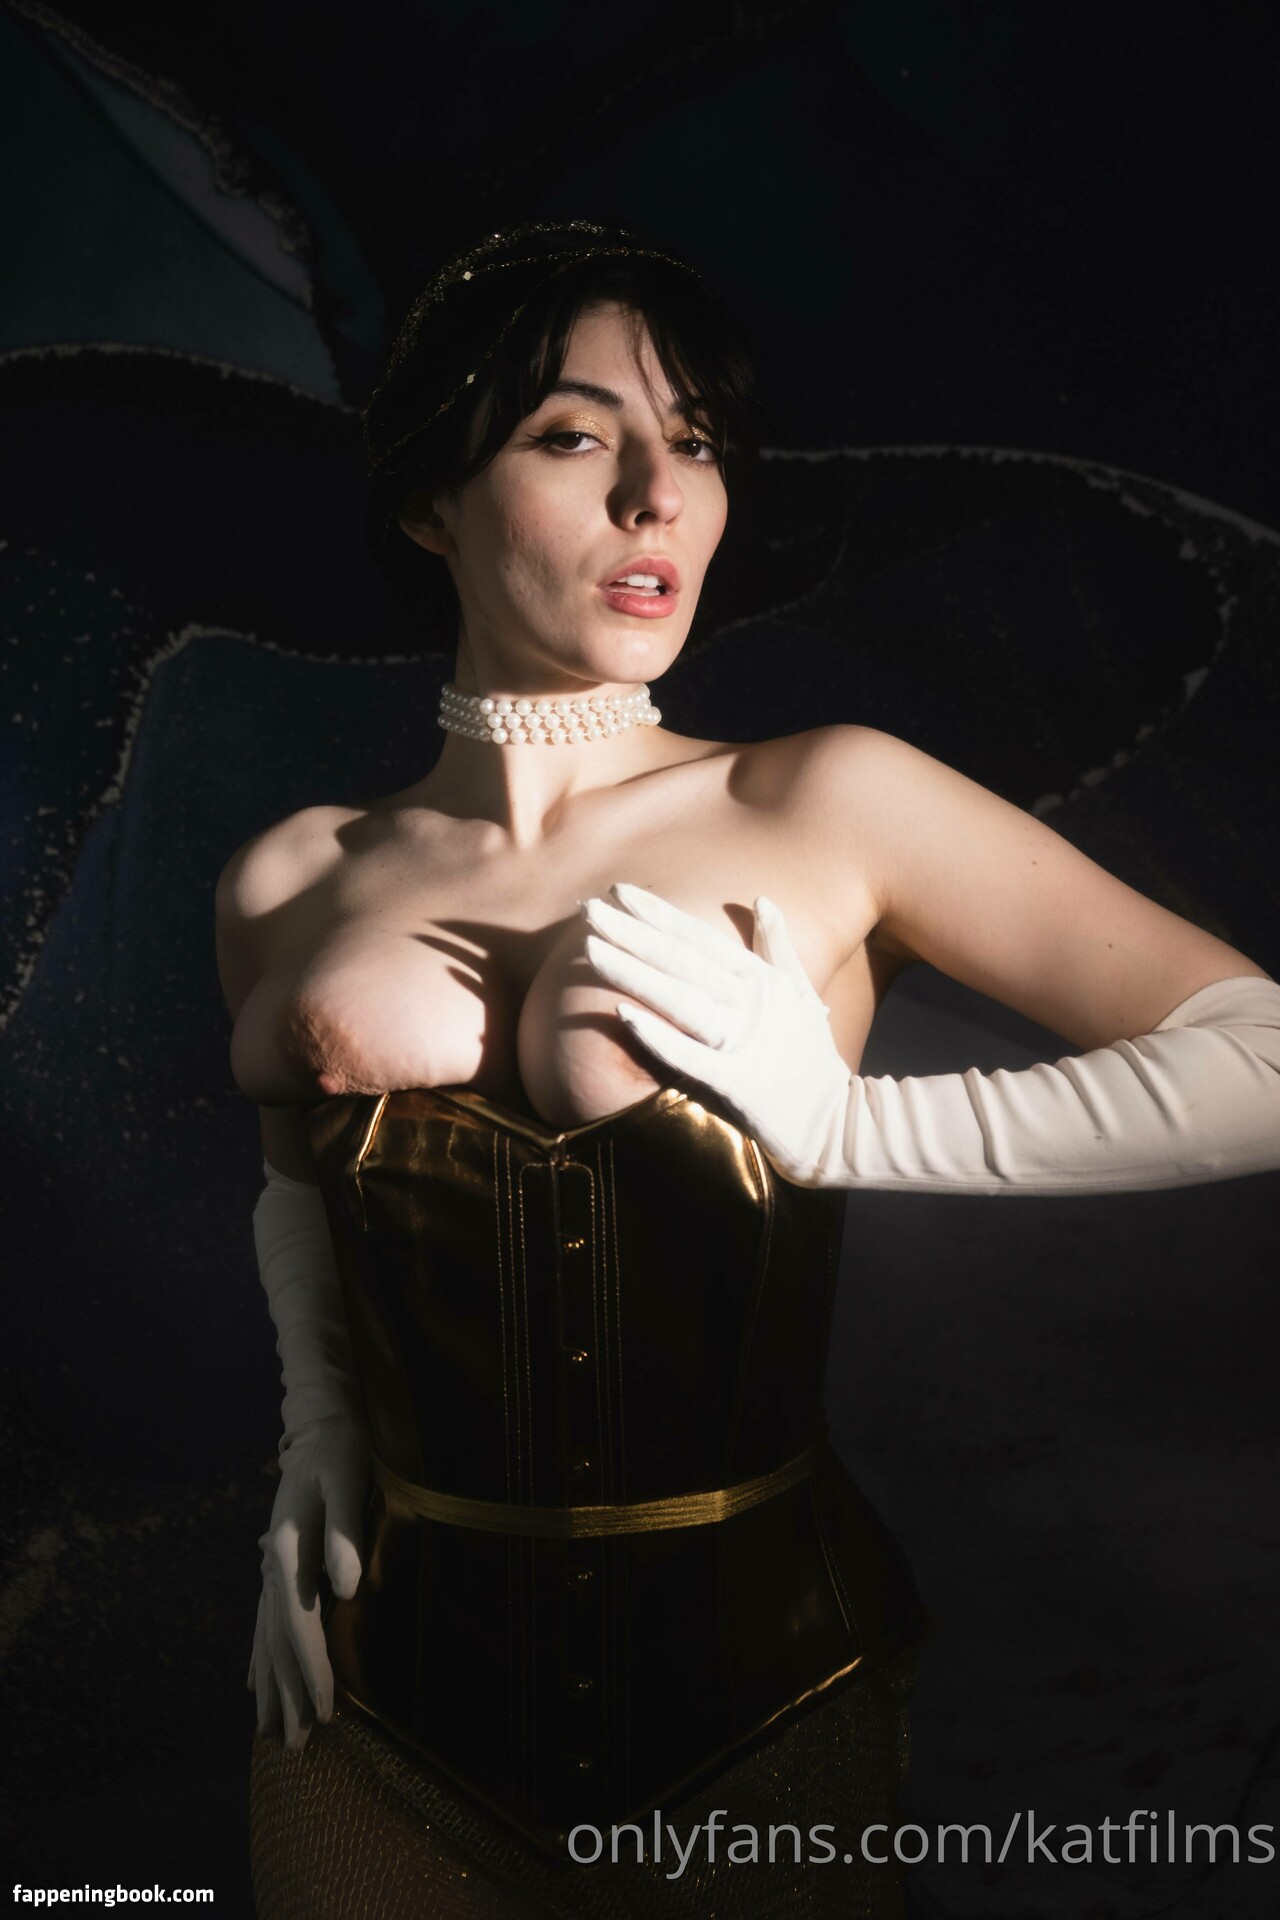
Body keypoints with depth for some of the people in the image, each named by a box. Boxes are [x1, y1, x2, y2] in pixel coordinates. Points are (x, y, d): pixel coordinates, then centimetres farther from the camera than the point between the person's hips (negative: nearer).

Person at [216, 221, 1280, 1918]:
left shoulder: (829, 810, -11)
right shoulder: (291, 886, -2)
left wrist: (843, 1120, -19)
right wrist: (318, 1430, 2)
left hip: (759, 1698, -1)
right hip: (399, 1685, 2)